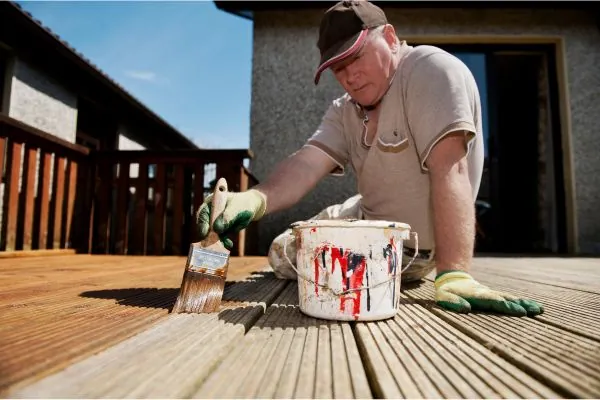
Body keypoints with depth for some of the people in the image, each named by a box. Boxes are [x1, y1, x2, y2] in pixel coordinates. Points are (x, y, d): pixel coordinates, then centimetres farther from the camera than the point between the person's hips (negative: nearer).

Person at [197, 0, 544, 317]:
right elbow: (307, 164, -19)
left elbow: (448, 169, -33)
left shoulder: (432, 70, -21)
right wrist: (253, 200, -39)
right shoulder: (345, 112, -2)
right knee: (282, 256, 16)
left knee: (289, 258, 1)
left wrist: (455, 275, -40)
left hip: (411, 247, -7)